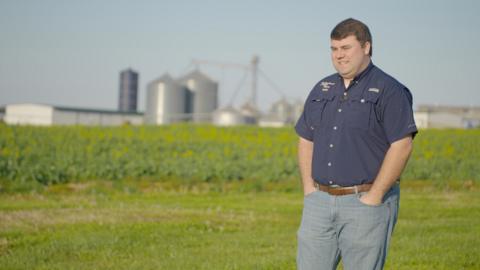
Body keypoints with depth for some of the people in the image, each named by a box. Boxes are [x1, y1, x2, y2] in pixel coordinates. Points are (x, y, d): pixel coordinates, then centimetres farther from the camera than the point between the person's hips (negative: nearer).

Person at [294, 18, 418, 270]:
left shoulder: (388, 91, -7)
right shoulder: (322, 89, 14)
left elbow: (402, 146, -13)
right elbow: (306, 141, 18)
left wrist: (375, 197, -15)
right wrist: (309, 189, 6)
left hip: (365, 202, -6)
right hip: (320, 201, 6)